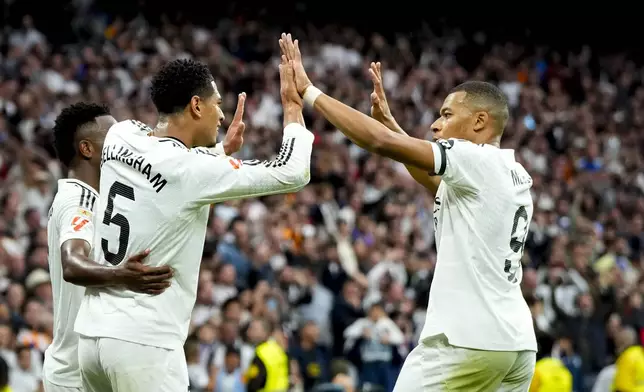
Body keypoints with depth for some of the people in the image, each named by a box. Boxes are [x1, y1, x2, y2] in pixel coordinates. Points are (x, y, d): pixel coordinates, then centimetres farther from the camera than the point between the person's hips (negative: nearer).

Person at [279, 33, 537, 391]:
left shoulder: (477, 161, -8)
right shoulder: (515, 175, 17)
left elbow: (383, 143, -13)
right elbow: (437, 184, 29)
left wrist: (309, 92, -6)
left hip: (467, 343, -9)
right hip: (517, 344, 9)